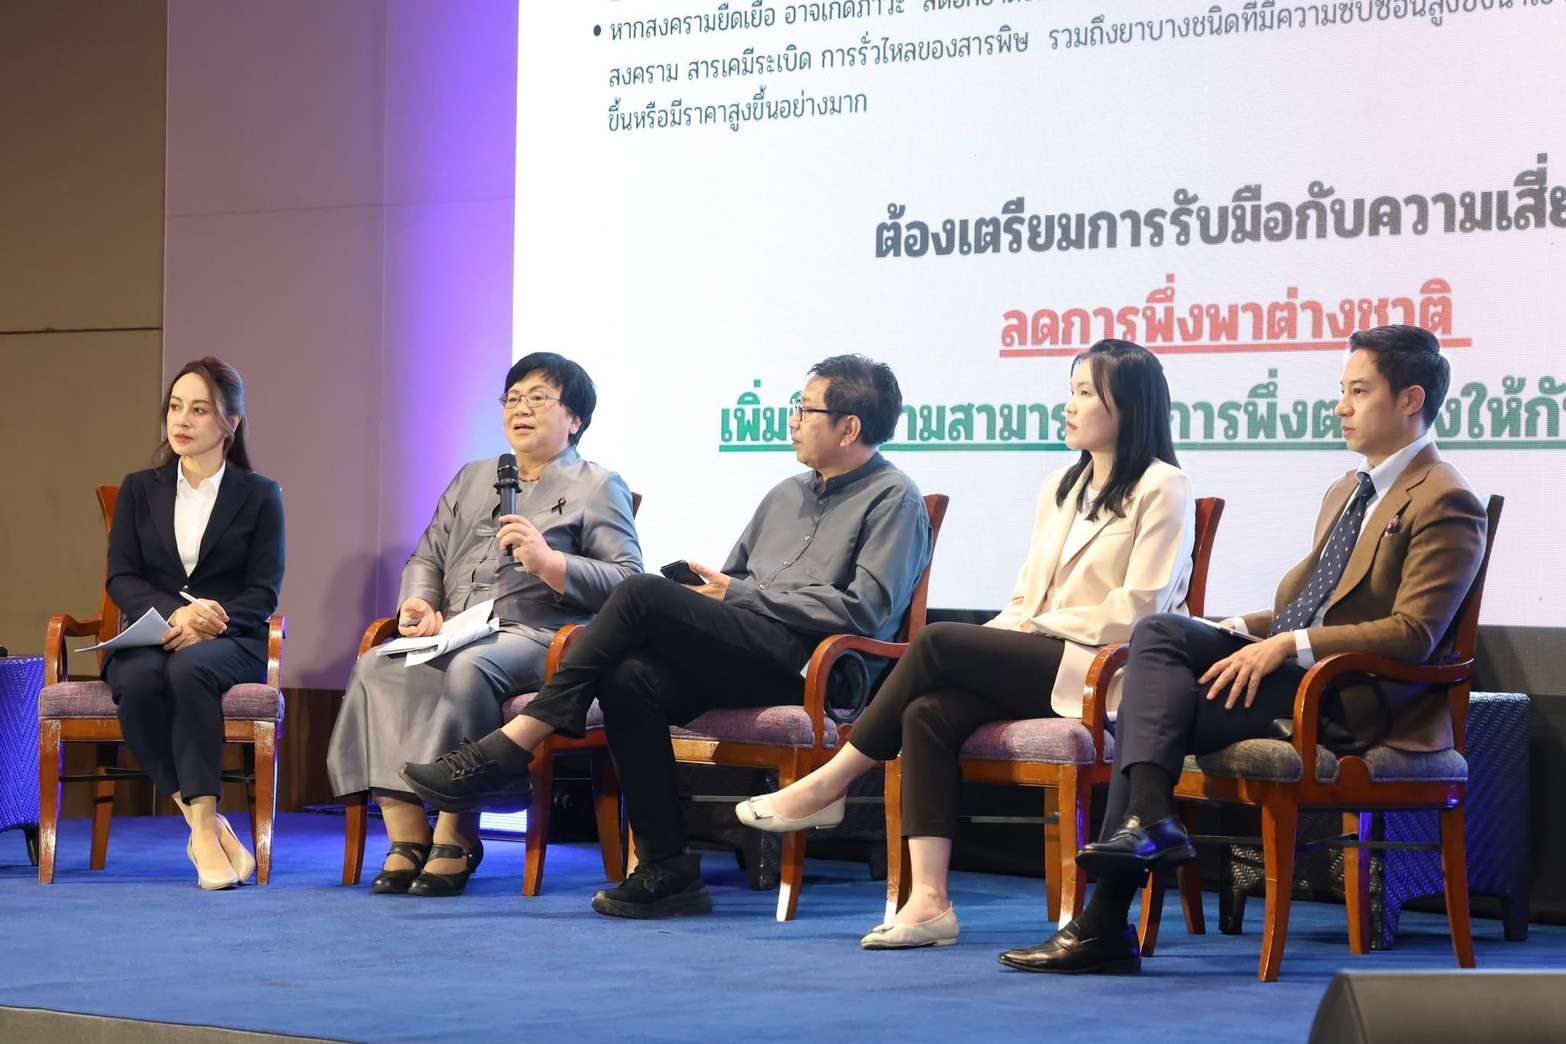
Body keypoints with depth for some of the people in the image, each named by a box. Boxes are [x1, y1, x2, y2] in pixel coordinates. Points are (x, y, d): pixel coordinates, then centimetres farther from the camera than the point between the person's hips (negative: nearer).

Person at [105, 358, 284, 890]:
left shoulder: (259, 496, 10)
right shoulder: (139, 489, 16)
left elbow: (263, 592, 1)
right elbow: (121, 578, 5)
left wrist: (206, 624, -19)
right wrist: (175, 612, -17)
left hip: (229, 645, -2)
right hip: (149, 638, 2)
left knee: (191, 667, -38)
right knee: (140, 681, -35)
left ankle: (203, 828, -38)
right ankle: (208, 825, -33)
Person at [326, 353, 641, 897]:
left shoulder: (598, 487, 10)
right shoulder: (472, 479, 29)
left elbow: (629, 584, -3)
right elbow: (426, 559, 25)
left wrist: (548, 562, -14)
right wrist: (419, 602, 2)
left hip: (538, 638, -5)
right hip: (452, 634, 5)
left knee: (470, 669, -38)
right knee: (378, 667, -26)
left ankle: (456, 836, -31)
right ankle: (406, 836, -29)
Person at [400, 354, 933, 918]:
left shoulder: (894, 499, 3)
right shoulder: (787, 495, 29)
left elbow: (864, 611, -9)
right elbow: (732, 582, 30)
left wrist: (741, 595, -6)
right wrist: (706, 588, 5)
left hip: (809, 665, -7)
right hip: (742, 662, 7)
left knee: (645, 593, -24)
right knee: (630, 680, -25)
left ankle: (504, 752, -23)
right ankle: (666, 868, -24)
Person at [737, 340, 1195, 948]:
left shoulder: (1161, 489, -1)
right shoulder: (1061, 487, 24)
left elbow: (1137, 612, -10)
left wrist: (1042, 624, -9)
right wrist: (1007, 631, -2)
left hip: (1102, 671, -7)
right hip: (1039, 664, 7)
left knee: (939, 642, -23)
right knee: (928, 713, -22)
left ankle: (827, 787, -11)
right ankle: (929, 900, -29)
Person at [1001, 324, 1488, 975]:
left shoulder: (1445, 503, -8)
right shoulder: (1347, 492, 23)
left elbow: (1413, 634, -18)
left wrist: (1290, 644, -22)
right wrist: (1244, 631, 5)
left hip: (1353, 702, -9)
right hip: (1289, 665, 9)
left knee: (1153, 703, -18)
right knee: (1159, 633, -14)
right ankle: (1149, 818, -25)